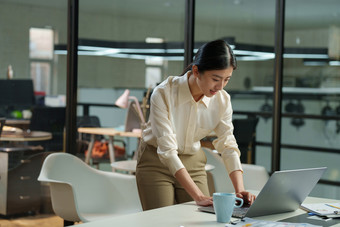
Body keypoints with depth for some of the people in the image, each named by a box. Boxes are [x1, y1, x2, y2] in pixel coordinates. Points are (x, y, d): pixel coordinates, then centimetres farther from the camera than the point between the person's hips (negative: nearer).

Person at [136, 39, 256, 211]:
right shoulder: (163, 94, -28)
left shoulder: (222, 100, -14)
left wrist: (240, 190, -24)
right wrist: (198, 196, -37)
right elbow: (167, 151, -31)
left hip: (193, 163, 4)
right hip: (157, 162, -4)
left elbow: (228, 145, -9)